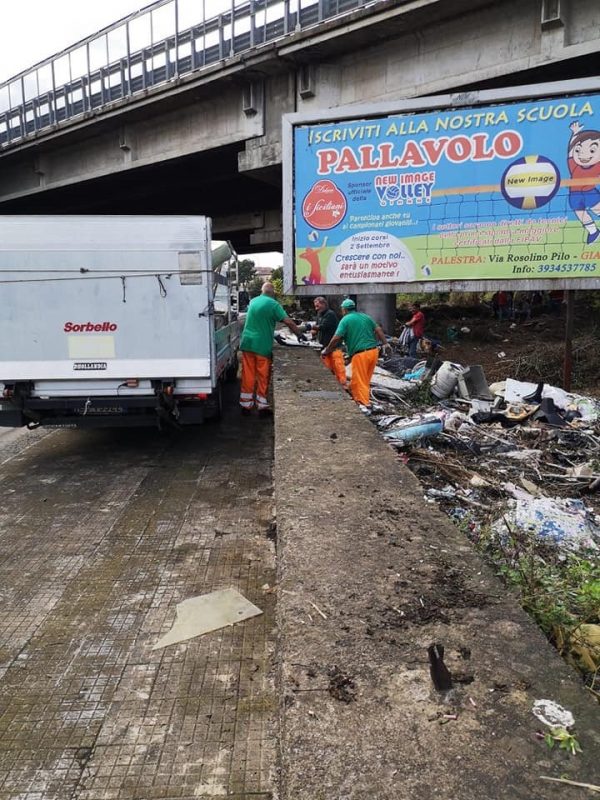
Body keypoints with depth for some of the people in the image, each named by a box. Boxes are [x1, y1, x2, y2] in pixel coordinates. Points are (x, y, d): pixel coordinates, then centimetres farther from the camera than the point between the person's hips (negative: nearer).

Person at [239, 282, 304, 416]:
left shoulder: (253, 301, 12)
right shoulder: (273, 304, -7)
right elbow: (288, 321, -13)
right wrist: (299, 334, -2)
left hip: (247, 343, 5)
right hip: (262, 346, -5)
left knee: (248, 376, 8)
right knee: (263, 378, 3)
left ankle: (246, 405, 13)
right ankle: (262, 407, 7)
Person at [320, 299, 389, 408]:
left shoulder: (345, 320, -4)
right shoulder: (365, 316, 13)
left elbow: (336, 338, -11)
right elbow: (378, 330, 12)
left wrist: (326, 351, -2)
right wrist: (385, 343, 21)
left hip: (360, 354, -6)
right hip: (373, 351, 6)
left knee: (359, 381, 1)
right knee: (366, 380, 17)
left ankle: (364, 404, -1)